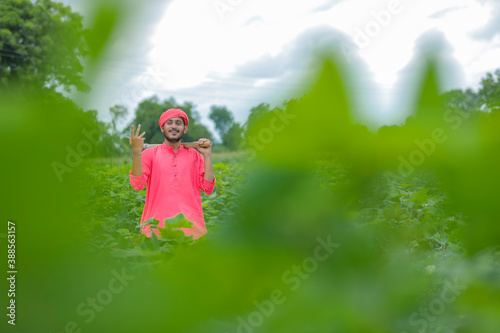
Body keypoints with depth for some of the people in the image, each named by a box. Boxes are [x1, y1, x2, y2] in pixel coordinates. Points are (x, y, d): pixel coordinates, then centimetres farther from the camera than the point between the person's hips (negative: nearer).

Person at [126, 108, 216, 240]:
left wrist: (207, 156, 0)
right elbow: (137, 185, -6)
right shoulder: (149, 154, 7)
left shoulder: (195, 155, 12)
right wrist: (136, 152, -16)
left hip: (190, 223, 1)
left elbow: (208, 188, 4)